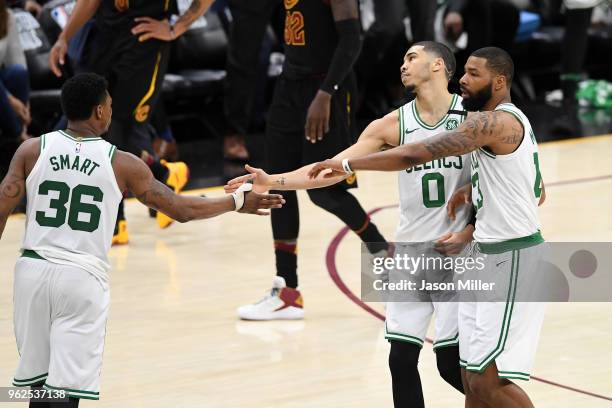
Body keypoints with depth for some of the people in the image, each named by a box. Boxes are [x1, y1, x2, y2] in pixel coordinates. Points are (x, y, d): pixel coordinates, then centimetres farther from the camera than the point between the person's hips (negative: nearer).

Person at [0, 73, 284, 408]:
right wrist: (240, 201, 16)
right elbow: (182, 209, 3)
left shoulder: (32, 150, 2)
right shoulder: (121, 164, -2)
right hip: (83, 278, -3)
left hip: (33, 268, 3)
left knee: (38, 380, 16)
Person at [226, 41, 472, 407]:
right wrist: (272, 181, -13)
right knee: (402, 358, -1)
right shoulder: (393, 125, 2)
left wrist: (470, 230, -13)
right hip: (410, 251, 4)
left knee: (452, 363, -4)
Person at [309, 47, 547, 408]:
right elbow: (538, 194, 26)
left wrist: (348, 165, -16)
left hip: (512, 258, -11)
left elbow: (415, 154, -24)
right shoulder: (510, 121, 15)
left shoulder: (495, 121, -18)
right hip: (489, 256, 11)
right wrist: (477, 188, 11)